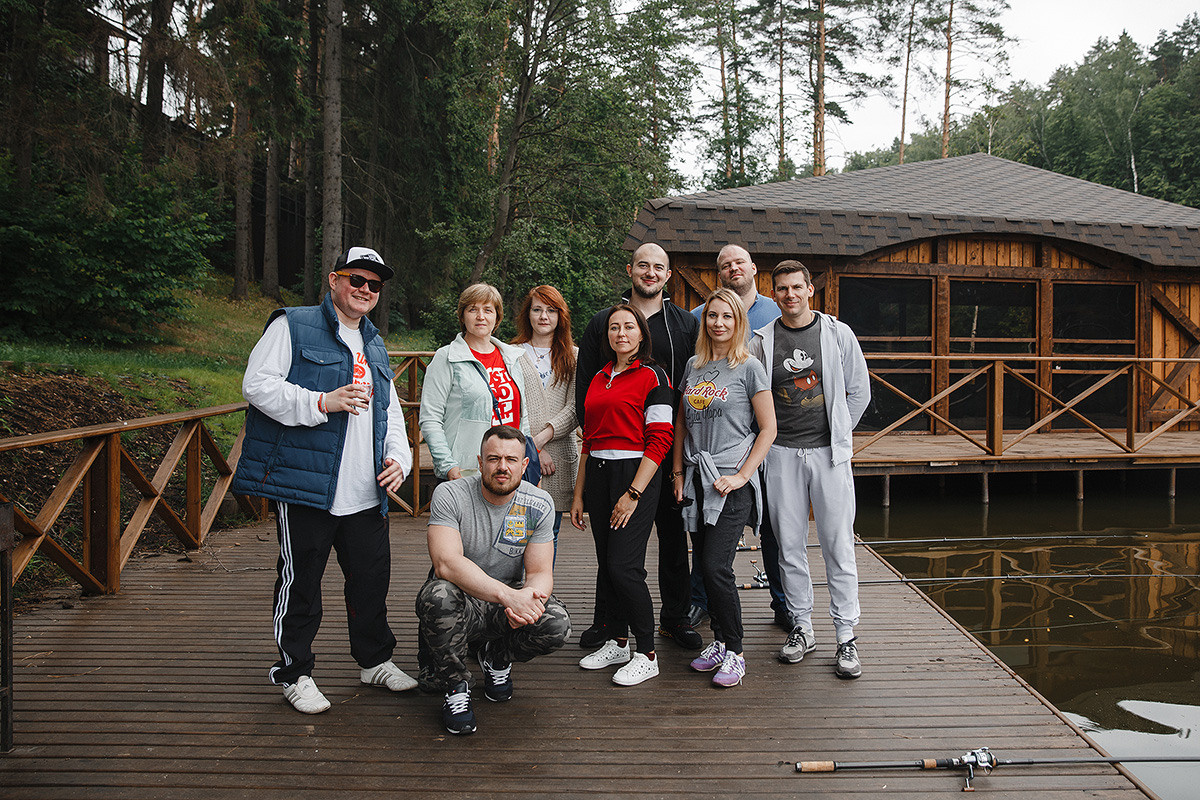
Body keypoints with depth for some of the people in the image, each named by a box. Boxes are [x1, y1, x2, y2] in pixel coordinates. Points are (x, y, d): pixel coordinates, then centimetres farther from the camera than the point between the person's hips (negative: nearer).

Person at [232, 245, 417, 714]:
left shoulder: (375, 347, 21)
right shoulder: (292, 326, -1)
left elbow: (391, 413, 24)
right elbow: (257, 385, -12)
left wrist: (398, 456, 6)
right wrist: (323, 403, -20)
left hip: (366, 495, 7)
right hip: (304, 487, -6)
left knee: (373, 577, 13)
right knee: (300, 582, 3)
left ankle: (375, 660, 31)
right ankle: (294, 673, 20)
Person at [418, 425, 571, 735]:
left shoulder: (539, 505, -7)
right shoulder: (450, 495, -16)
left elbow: (540, 573, -9)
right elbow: (446, 562, -31)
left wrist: (527, 599, -35)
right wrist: (508, 595, -43)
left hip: (510, 600, 3)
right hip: (461, 602, -2)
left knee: (557, 624, -27)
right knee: (439, 595, -37)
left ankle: (497, 658, 10)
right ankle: (456, 686, -9)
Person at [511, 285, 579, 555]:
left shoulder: (573, 357, 11)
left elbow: (575, 409, 1)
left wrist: (541, 437, -12)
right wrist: (532, 449, -9)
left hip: (558, 460, 1)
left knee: (549, 536, 7)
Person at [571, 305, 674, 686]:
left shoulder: (652, 376, -4)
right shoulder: (599, 378, 16)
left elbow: (659, 440, -10)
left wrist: (633, 494, -16)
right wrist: (579, 493, 15)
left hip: (636, 474, -7)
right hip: (598, 474, 7)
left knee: (623, 565, -11)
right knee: (606, 563, 11)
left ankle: (646, 655, 2)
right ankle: (616, 642, 24)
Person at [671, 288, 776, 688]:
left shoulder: (749, 367, -4)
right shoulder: (694, 366, 12)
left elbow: (768, 429, -5)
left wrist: (741, 475, -11)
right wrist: (678, 471, 10)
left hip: (732, 483, -5)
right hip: (696, 480, 6)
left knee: (716, 566, -11)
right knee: (703, 565, 9)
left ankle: (734, 653, 3)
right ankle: (719, 640, 25)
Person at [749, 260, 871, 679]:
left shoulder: (838, 333, 4)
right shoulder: (761, 341, 5)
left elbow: (859, 391, 10)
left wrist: (838, 436, 9)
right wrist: (769, 438, 5)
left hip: (828, 451, -1)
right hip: (781, 453, 1)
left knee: (838, 545, -1)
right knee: (790, 545, 6)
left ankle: (846, 637, 7)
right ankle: (801, 627, 19)